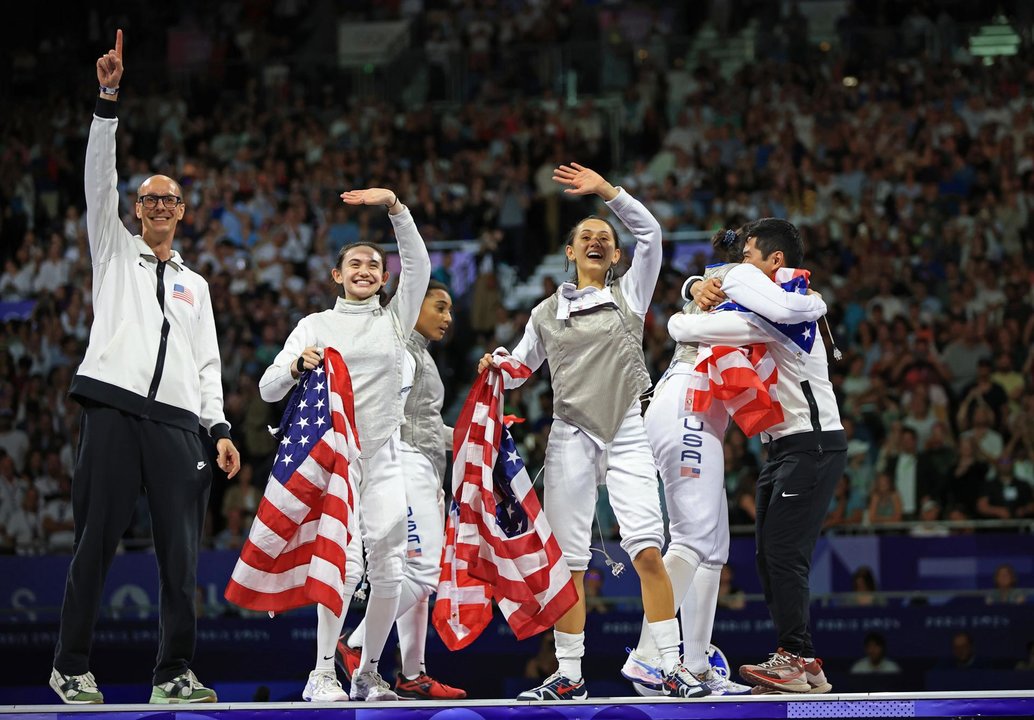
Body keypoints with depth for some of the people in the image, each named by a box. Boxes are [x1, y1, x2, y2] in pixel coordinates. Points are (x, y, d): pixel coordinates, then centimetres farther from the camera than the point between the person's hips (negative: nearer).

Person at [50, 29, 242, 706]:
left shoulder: (196, 284, 26)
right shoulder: (116, 251, 17)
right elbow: (100, 180, 4)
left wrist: (220, 428, 8)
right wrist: (109, 98, -6)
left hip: (178, 421, 3)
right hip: (116, 408, -3)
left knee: (181, 552, -3)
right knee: (97, 541, -6)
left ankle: (174, 673, 0)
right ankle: (72, 667, -2)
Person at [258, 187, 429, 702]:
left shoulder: (395, 319, 13)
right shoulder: (316, 326, 7)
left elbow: (419, 265, -1)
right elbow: (269, 389, 0)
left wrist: (394, 206, -11)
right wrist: (298, 366, -21)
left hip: (384, 459, 3)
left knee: (389, 570, -1)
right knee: (346, 563, -18)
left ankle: (368, 673, 15)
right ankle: (322, 675, -12)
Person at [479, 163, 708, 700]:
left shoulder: (630, 294, 11)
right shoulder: (547, 313, 15)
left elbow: (649, 231, 1)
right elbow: (520, 367, 22)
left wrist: (605, 190, -4)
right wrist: (496, 364, 1)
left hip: (626, 437, -2)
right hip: (570, 435, 2)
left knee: (647, 551, -13)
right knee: (568, 563, -1)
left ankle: (672, 670, -12)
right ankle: (569, 676, 6)